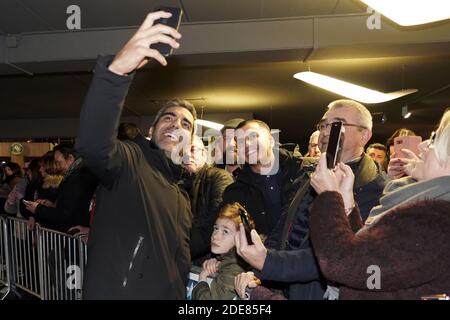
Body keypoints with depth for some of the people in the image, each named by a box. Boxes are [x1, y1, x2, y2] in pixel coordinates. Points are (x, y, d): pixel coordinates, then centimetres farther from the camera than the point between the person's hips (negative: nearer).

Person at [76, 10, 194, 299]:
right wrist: (116, 69, -46)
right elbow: (93, 142, -34)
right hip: (113, 292, -6)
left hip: (169, 293, 7)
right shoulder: (131, 160, -11)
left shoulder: (184, 193, 12)